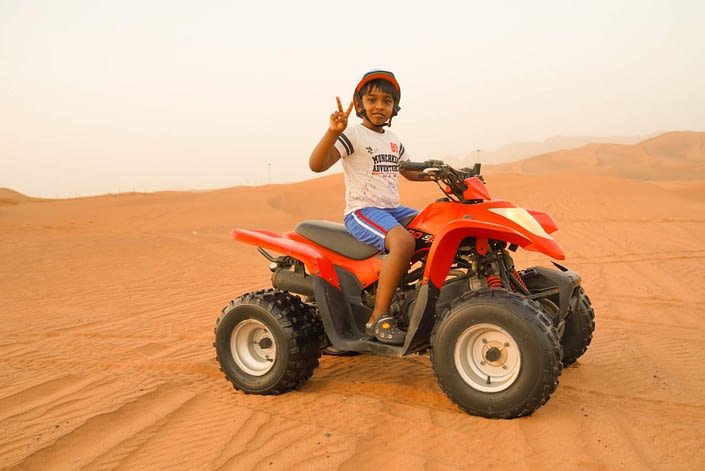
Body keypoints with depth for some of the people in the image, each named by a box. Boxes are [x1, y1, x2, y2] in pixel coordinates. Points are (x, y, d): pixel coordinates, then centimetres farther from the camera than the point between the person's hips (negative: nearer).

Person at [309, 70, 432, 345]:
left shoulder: (393, 140, 18)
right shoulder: (353, 134, -7)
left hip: (392, 209, 9)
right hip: (361, 211, -8)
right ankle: (378, 319, -29)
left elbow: (410, 172, 33)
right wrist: (333, 132, -35)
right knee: (403, 241, -35)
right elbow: (317, 165, -21)